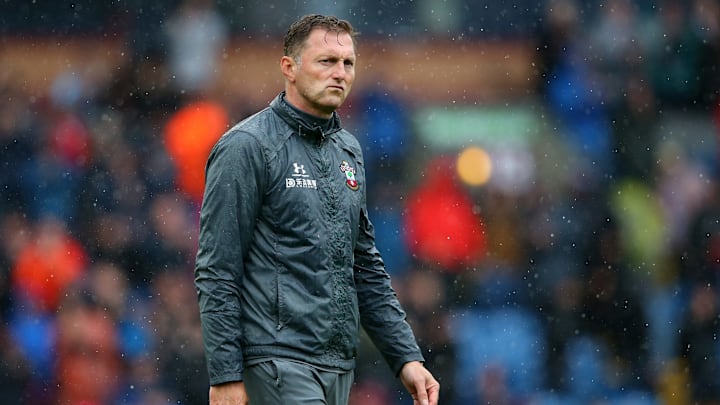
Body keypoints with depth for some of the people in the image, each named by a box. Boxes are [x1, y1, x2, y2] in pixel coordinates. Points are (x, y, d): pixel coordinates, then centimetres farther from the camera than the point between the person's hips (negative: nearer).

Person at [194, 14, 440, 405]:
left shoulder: (347, 150, 15)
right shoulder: (247, 147, -8)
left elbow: (366, 267, 21)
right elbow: (216, 273, -11)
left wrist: (406, 357, 13)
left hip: (339, 365, 8)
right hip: (279, 360, -8)